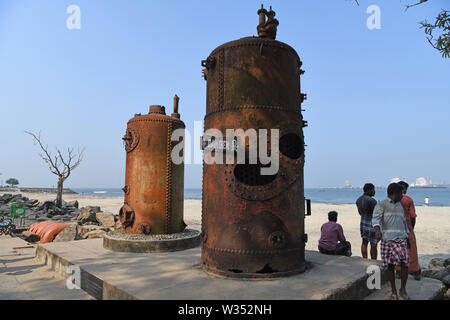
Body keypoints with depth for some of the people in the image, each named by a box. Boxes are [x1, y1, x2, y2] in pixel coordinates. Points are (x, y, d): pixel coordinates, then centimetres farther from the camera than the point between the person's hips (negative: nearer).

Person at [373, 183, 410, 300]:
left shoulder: (400, 206, 17)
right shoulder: (381, 205, -4)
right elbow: (376, 219, -19)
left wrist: (408, 238, 24)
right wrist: (377, 231, -37)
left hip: (402, 239, 5)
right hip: (388, 241, -5)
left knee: (405, 264, 0)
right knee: (390, 265, 1)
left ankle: (403, 289, 20)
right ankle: (394, 292, 15)